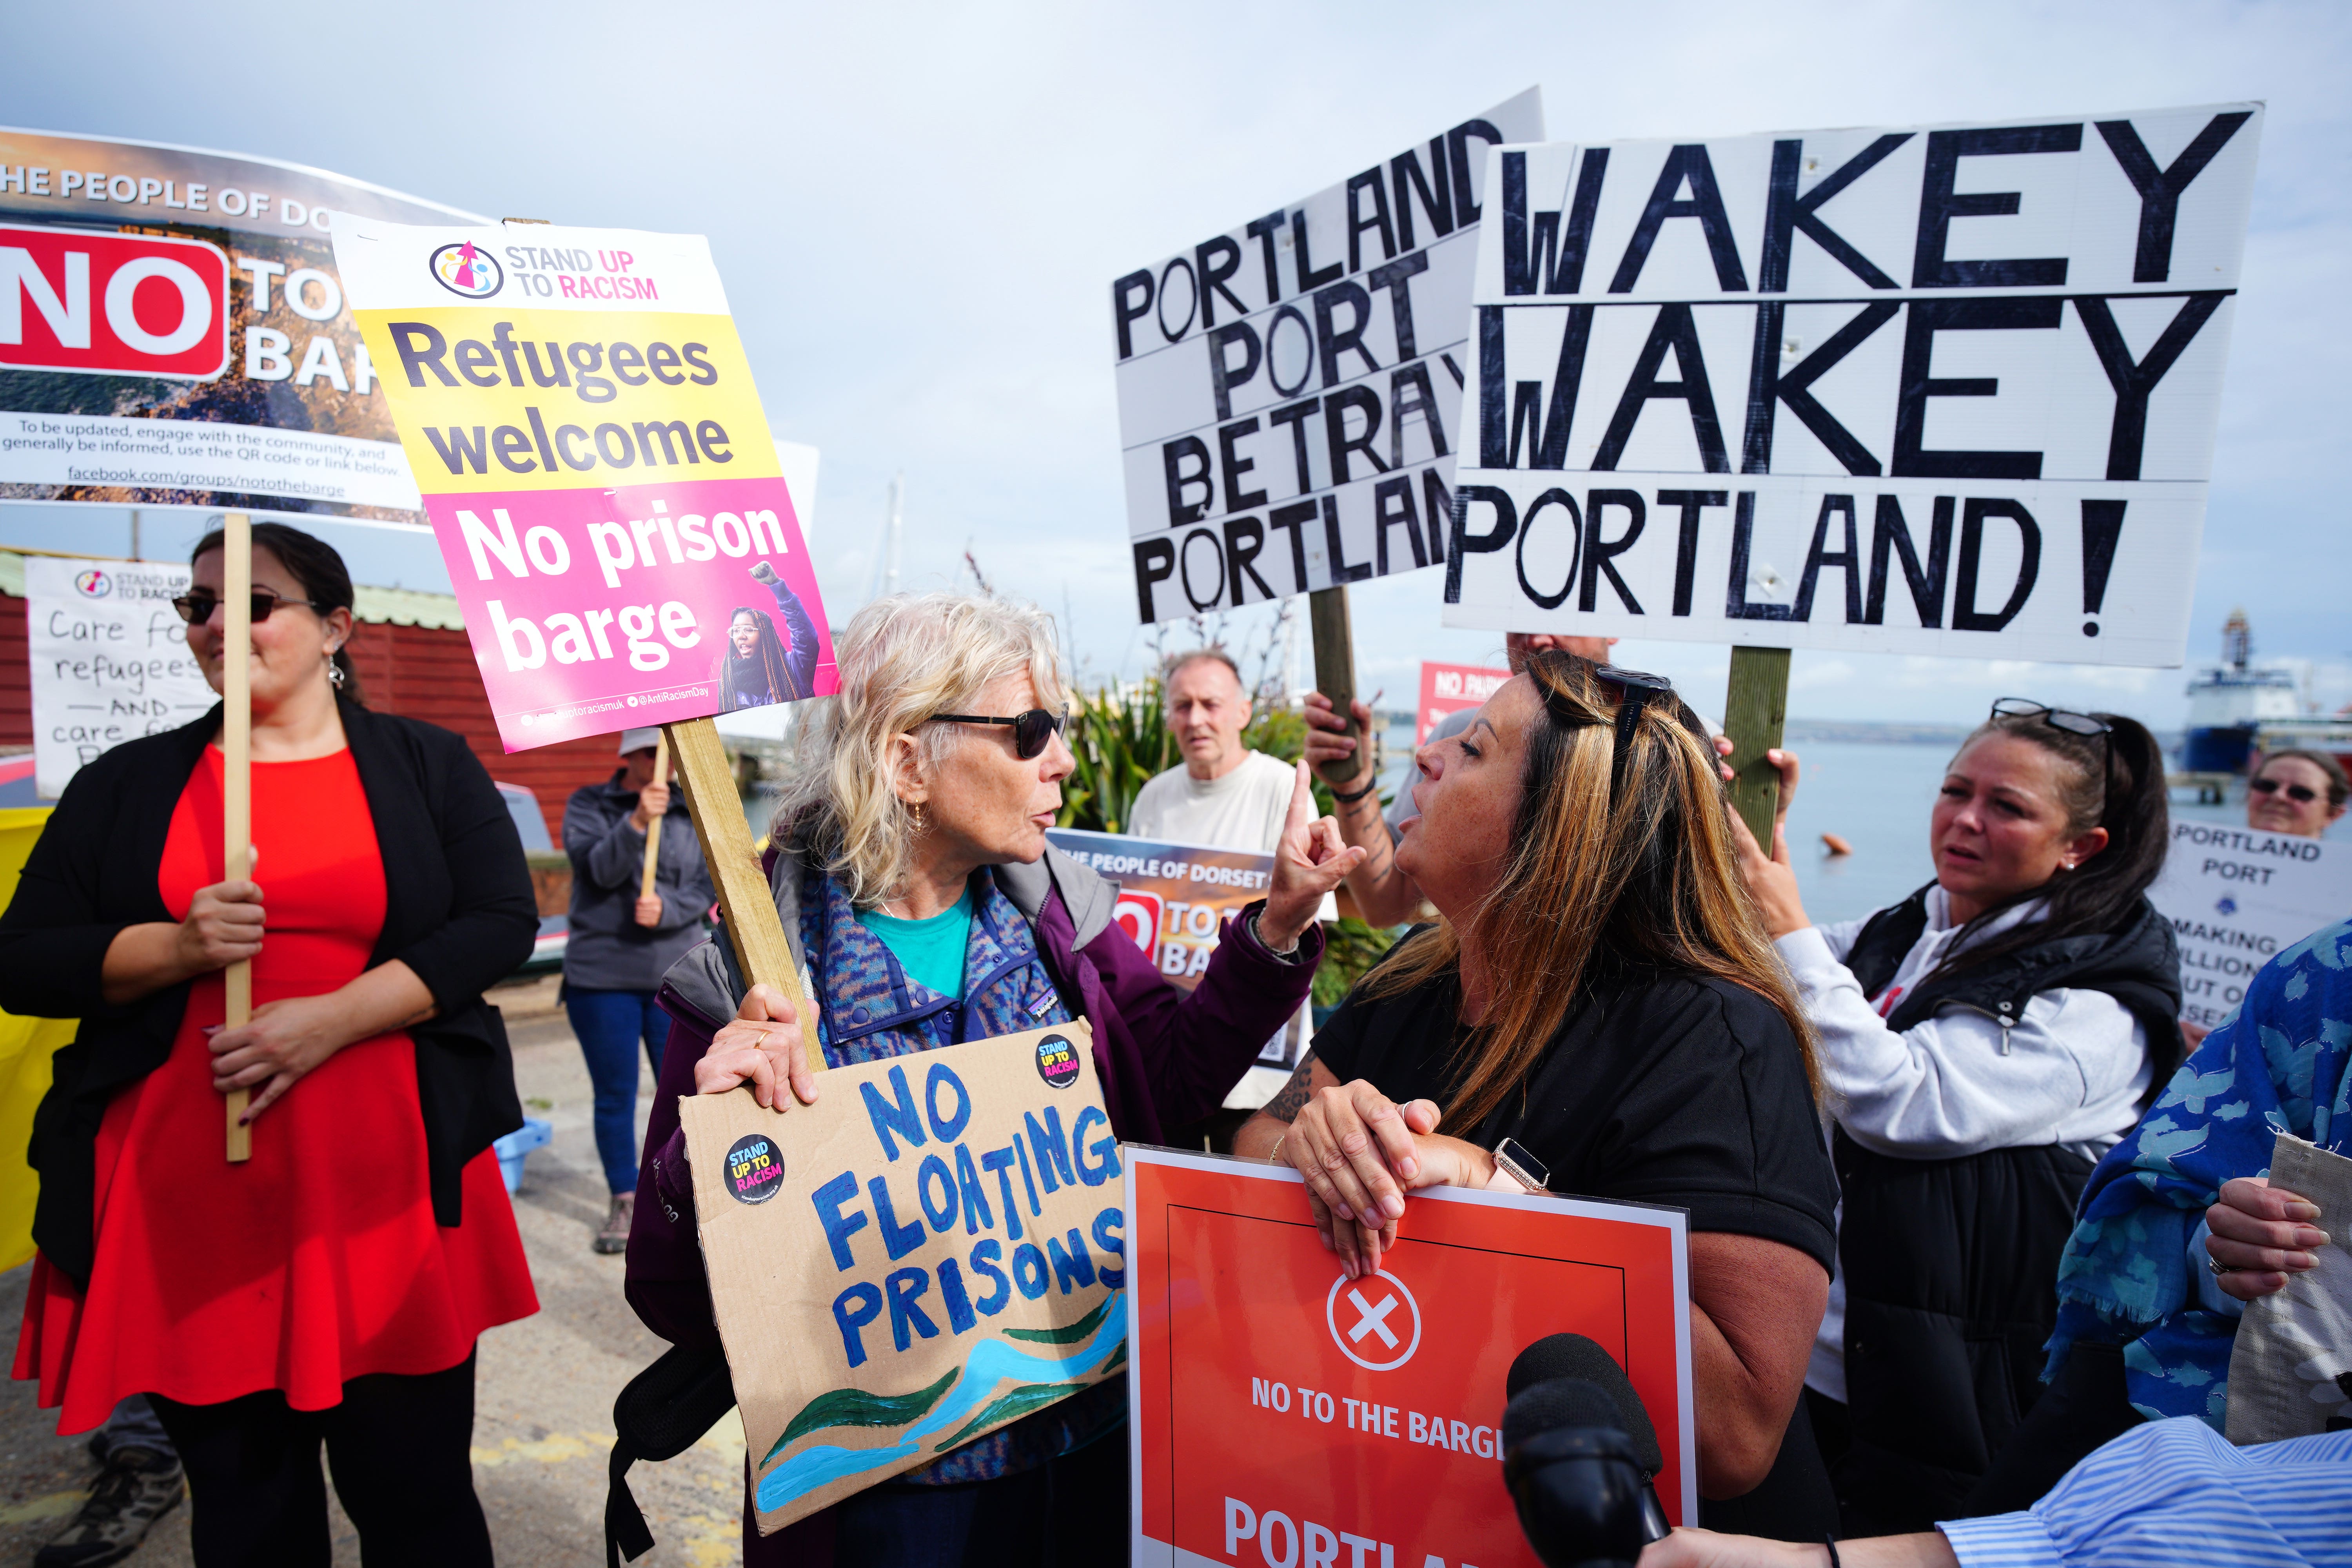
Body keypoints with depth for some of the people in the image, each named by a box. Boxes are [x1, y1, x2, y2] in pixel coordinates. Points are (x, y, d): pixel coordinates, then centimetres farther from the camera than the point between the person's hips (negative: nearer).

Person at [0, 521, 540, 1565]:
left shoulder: (427, 766, 5)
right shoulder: (126, 787, 11)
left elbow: (502, 924, -4)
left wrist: (336, 1017, -15)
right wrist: (177, 946, -11)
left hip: (386, 1200, -2)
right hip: (184, 1208, 2)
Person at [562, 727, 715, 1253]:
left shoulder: (689, 813, 4)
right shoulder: (588, 805, 0)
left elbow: (705, 888, 0)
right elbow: (601, 870, -16)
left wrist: (665, 910, -20)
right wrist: (637, 821, -33)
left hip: (676, 974, 1)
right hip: (602, 976, -1)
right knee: (615, 1095, 7)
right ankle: (625, 1204, 20)